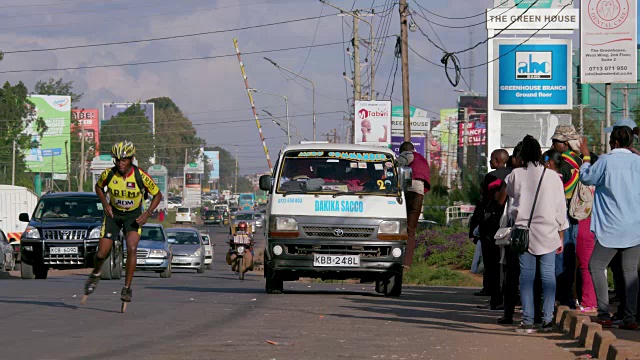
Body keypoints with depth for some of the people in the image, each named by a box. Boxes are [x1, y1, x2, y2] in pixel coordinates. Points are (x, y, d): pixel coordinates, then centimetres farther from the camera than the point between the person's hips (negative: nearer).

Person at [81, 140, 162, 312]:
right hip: (113, 213, 2)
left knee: (131, 248, -23)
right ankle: (95, 274, 31)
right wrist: (105, 204, -10)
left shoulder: (141, 176, -23)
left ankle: (127, 288, -12)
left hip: (134, 214, -2)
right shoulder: (108, 174, -19)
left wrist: (148, 213, -21)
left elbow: (157, 195, -8)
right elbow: (99, 187, 5)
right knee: (102, 254, -4)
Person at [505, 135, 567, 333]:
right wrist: (561, 235, 11)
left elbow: (509, 192, 18)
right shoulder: (552, 177, -1)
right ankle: (547, 319, -2)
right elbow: (561, 207, 3)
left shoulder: (516, 175, -4)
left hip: (524, 233, 0)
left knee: (526, 275, 3)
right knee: (548, 274, 4)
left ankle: (527, 320, -2)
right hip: (548, 233, 0)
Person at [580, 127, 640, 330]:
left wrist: (586, 157, 19)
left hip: (611, 229, -4)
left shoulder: (606, 160, -8)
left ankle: (604, 314, -3)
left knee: (596, 267, 7)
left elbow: (586, 178, 5)